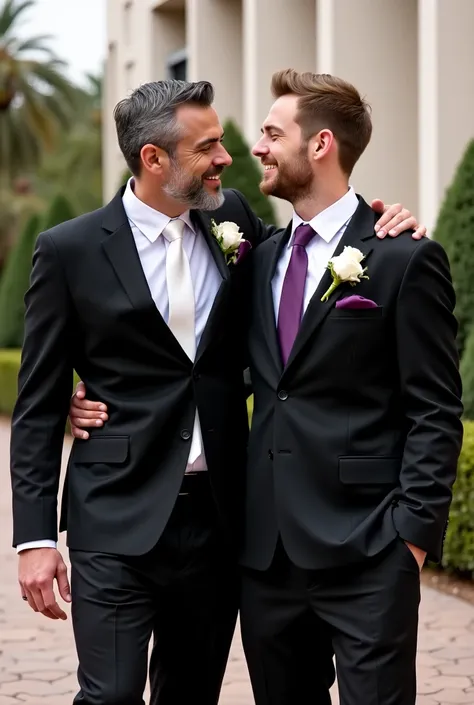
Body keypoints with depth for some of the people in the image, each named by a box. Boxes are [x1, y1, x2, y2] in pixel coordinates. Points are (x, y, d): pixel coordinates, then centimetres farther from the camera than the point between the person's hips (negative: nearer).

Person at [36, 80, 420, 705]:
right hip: (119, 520, -4)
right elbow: (39, 407, -1)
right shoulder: (71, 250, -3)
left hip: (217, 518, 4)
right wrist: (35, 537, -8)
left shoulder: (231, 220, 7)